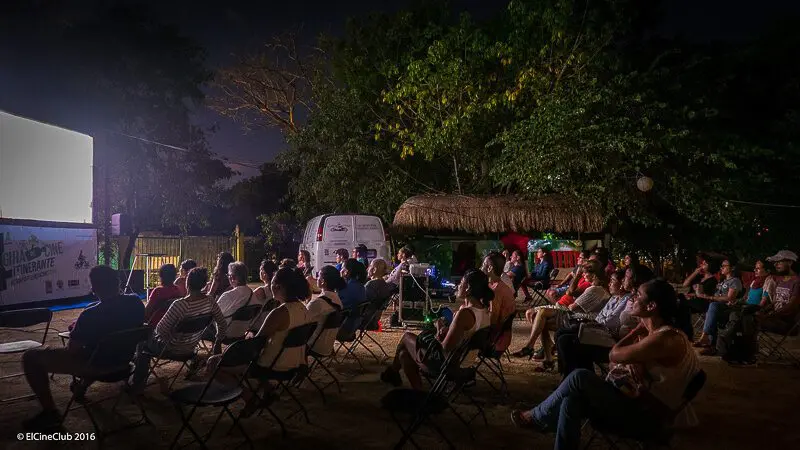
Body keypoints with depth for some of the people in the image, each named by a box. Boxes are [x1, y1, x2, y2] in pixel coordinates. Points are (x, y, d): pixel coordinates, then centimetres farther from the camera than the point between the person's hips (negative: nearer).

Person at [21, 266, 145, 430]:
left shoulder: (90, 315, -28)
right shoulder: (136, 303, -10)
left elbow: (72, 350, -16)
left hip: (96, 366, -7)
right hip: (123, 360, 7)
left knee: (31, 357, 3)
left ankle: (50, 413, 8)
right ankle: (81, 385, 50)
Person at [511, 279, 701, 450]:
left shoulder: (666, 339, -23)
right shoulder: (652, 330, 8)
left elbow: (614, 354, -17)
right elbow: (618, 358, 8)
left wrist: (637, 331, -4)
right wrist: (631, 362, -15)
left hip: (645, 414, -9)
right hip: (636, 402, 9)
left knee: (580, 377, -20)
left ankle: (537, 417, 0)